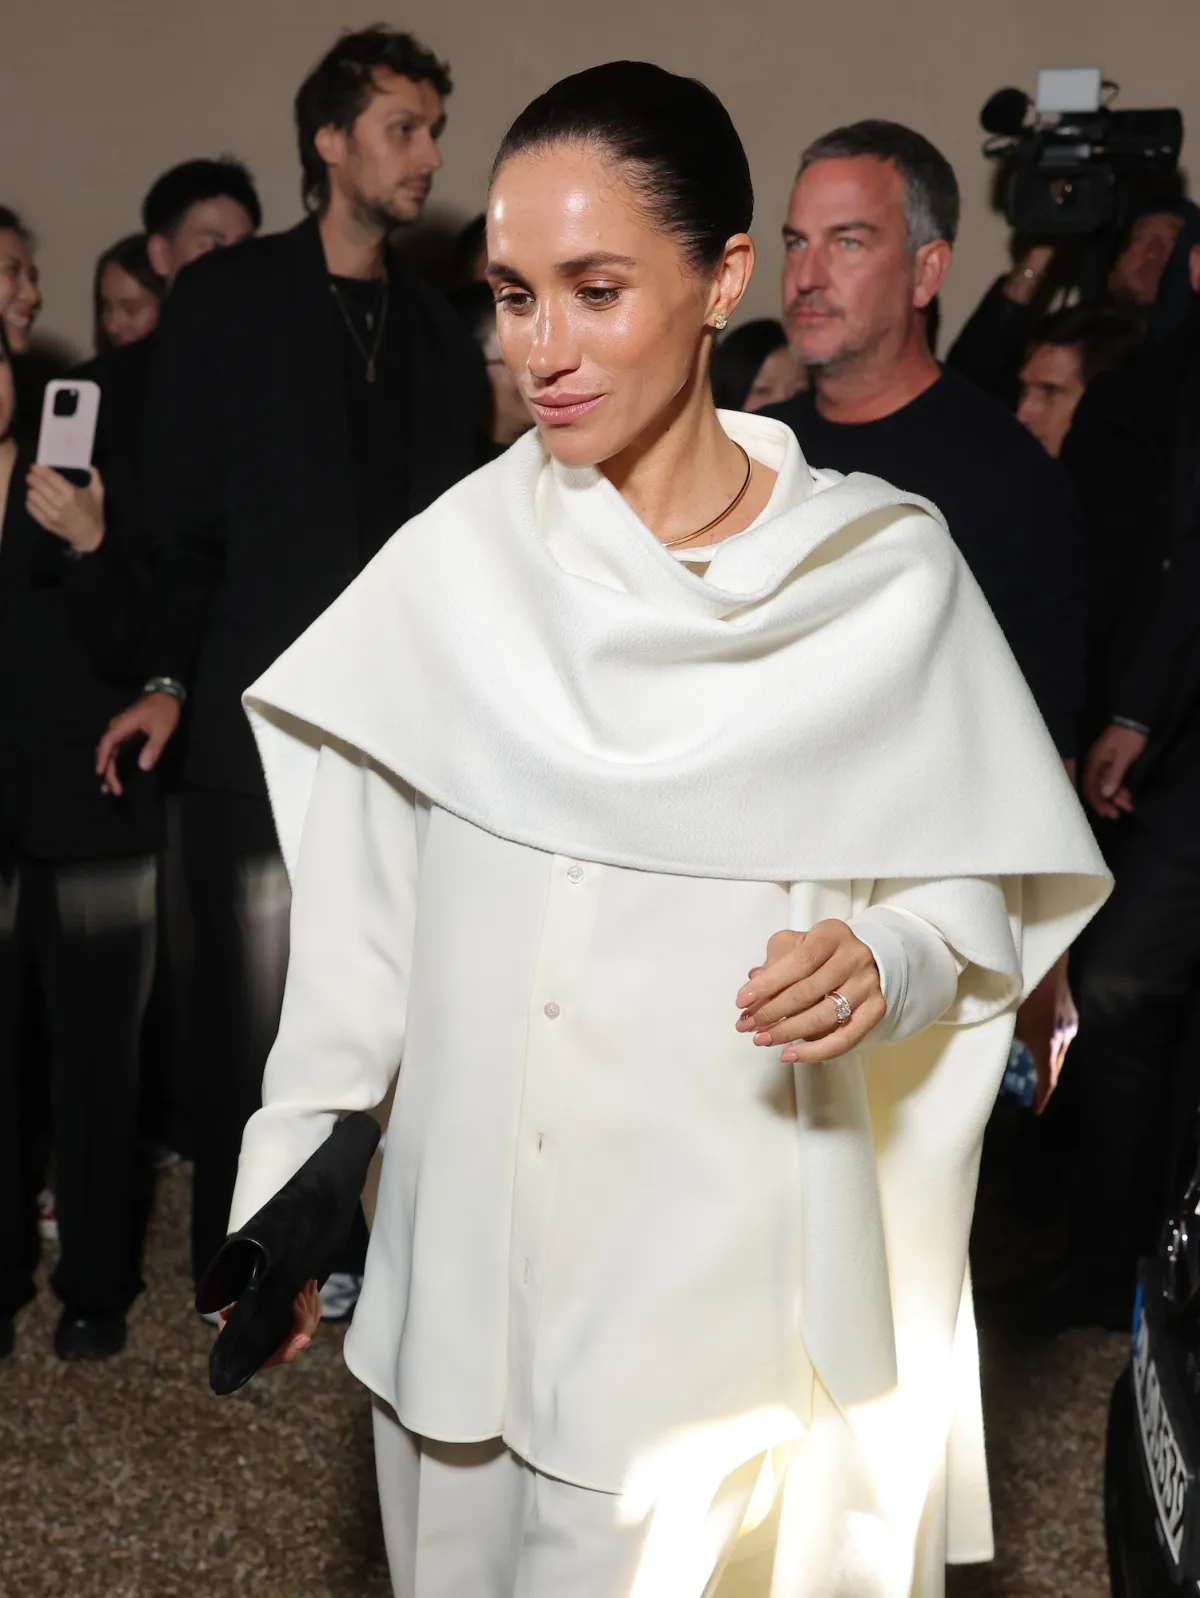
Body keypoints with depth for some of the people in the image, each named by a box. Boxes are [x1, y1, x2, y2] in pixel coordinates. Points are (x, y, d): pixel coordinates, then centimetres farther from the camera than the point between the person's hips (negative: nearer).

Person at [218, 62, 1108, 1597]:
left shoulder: (882, 574, -6)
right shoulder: (452, 562, -3)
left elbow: (971, 897, 1)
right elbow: (356, 921, 0)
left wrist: (883, 962, -20)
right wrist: (281, 1191, 0)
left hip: (739, 1271, -2)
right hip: (474, 1248, 2)